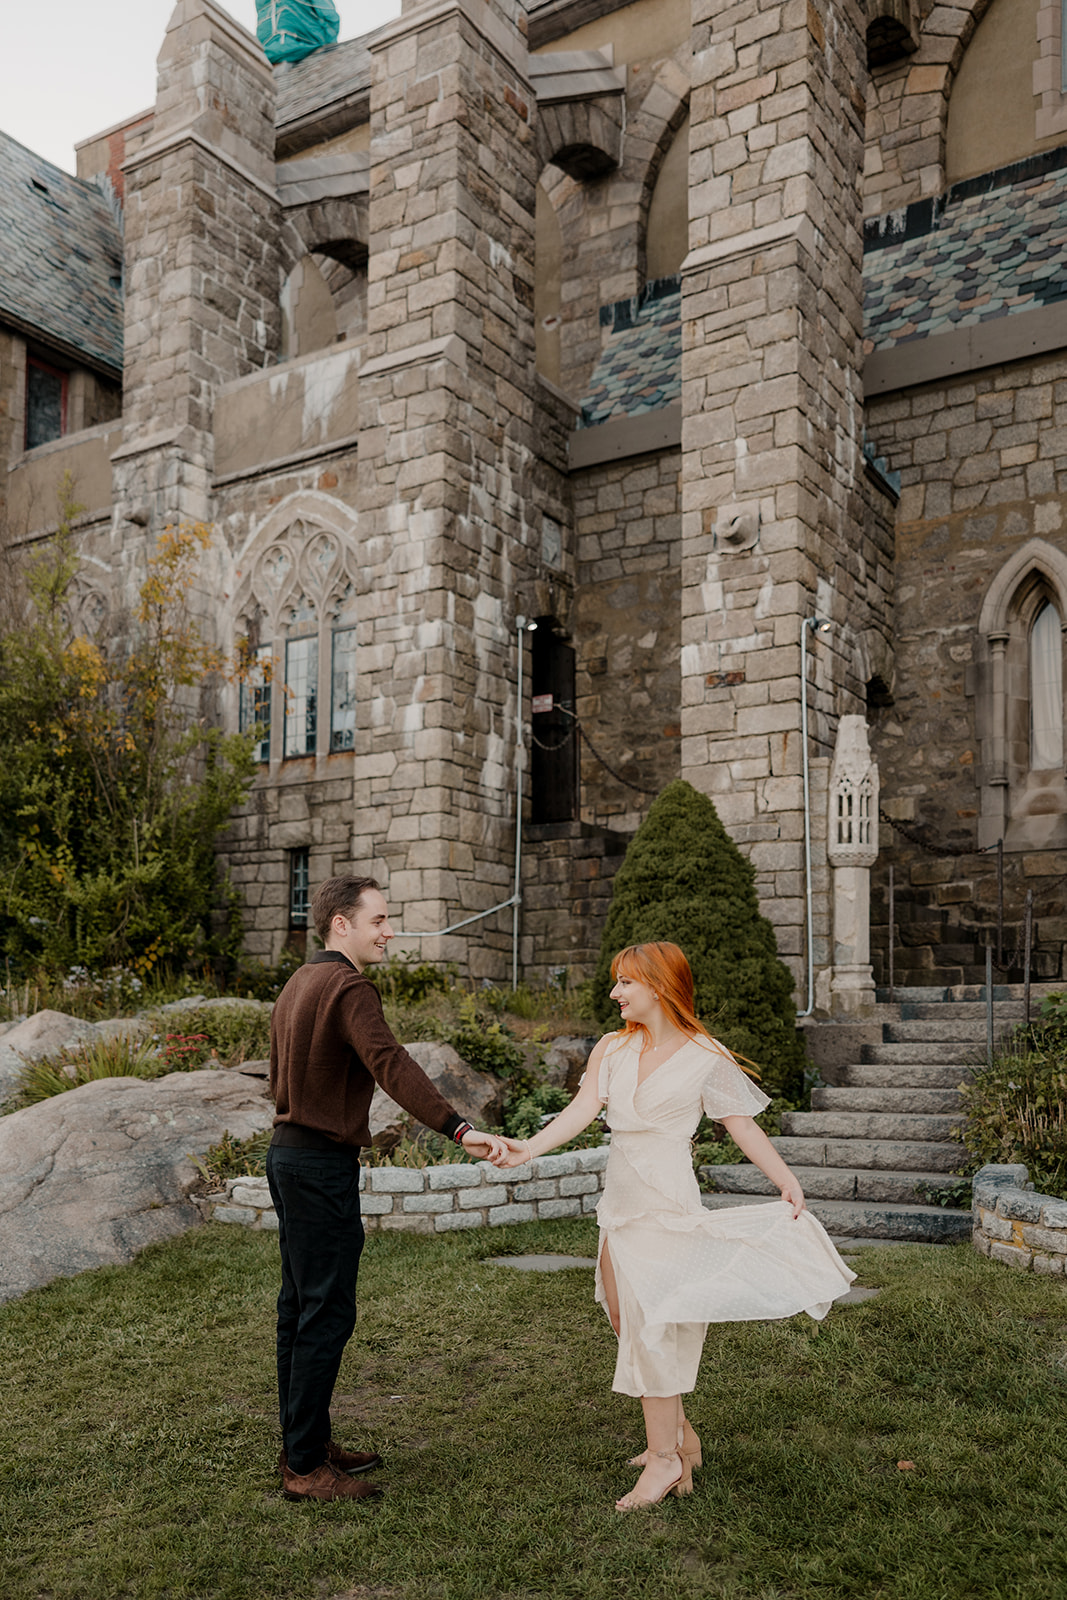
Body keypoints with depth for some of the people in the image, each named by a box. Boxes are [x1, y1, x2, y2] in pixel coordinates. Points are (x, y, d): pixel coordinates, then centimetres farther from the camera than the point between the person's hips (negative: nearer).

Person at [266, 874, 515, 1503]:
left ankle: (305, 1443, 27)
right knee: (327, 1313, -3)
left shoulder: (300, 982, 14)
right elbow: (392, 1066, -33)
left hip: (289, 1152, 11)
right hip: (322, 1165, -10)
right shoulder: (350, 988, -18)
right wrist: (460, 1128, -41)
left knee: (301, 1304, 16)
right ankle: (306, 1467, 5)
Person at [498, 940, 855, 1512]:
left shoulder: (705, 1056, -7)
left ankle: (665, 1457, 9)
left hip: (666, 1198, -6)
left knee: (649, 1322, -4)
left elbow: (741, 1123, -1)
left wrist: (787, 1182, -6)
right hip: (620, 1197, 6)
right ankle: (680, 1435, 31)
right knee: (627, 1319, 13)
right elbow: (581, 1110, -6)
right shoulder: (613, 1048, 5)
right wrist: (523, 1150, -21)